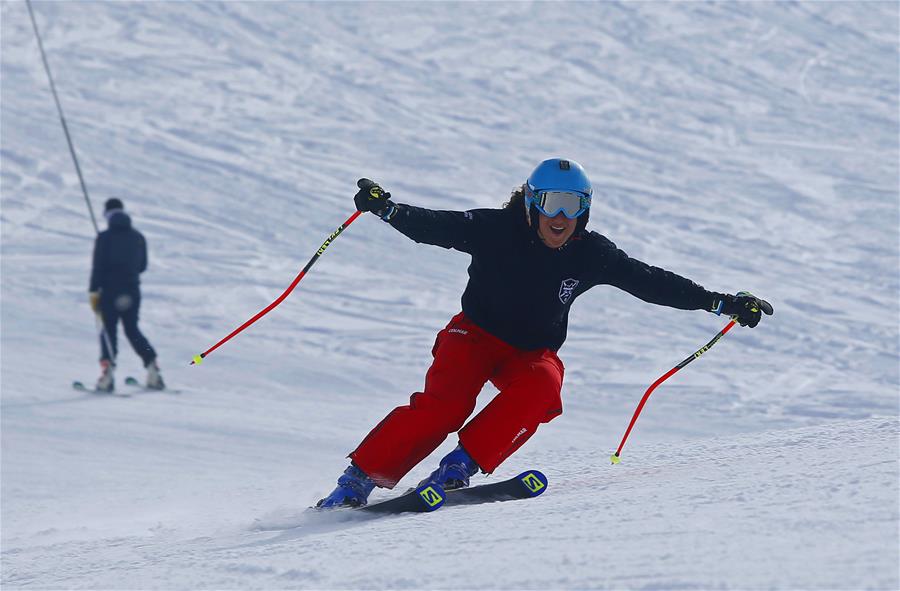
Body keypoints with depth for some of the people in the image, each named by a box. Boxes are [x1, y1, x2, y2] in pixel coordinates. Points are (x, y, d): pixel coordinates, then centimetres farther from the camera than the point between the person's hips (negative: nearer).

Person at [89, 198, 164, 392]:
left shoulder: (104, 238, -9)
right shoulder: (138, 237, 4)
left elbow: (98, 267, -11)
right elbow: (143, 265, 12)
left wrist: (93, 292, -7)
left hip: (110, 291, -4)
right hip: (133, 292, 4)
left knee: (109, 331, 3)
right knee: (132, 330, 16)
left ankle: (108, 371, -12)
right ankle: (152, 367, 5)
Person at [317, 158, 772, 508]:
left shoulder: (591, 255, -5)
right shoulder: (495, 230, -13)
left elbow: (651, 283, -2)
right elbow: (434, 227, -19)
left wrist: (721, 303, -5)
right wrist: (387, 209, -38)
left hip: (534, 351, 3)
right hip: (476, 334, -3)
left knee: (541, 387, -32)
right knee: (446, 401, -29)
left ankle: (458, 469, -31)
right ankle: (359, 480, -24)